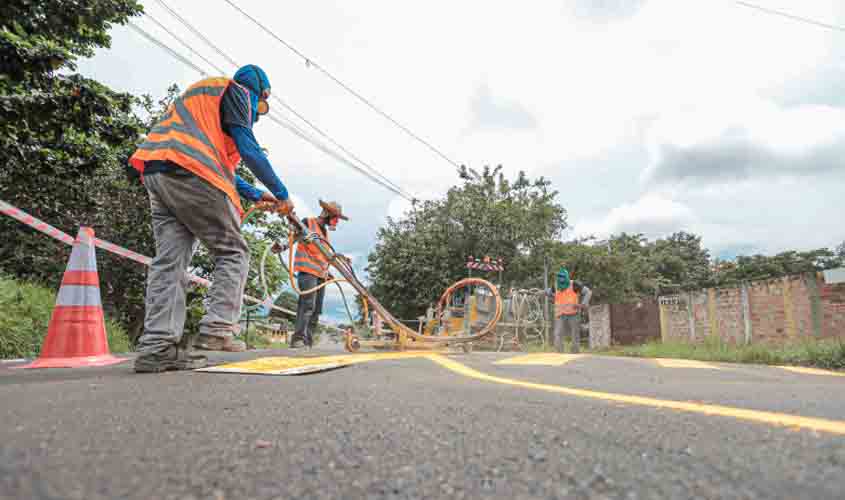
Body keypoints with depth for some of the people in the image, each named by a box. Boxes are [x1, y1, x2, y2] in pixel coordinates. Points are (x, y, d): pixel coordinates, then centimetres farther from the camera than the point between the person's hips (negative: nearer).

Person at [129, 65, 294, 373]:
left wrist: (255, 194, 30)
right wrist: (281, 193, 0)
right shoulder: (235, 91, 9)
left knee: (169, 260, 0)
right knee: (233, 253, -2)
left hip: (156, 174, 9)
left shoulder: (201, 96, 37)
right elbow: (248, 149, -4)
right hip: (189, 174, -9)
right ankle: (217, 329, -12)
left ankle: (157, 346, -7)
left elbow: (220, 162, 33)